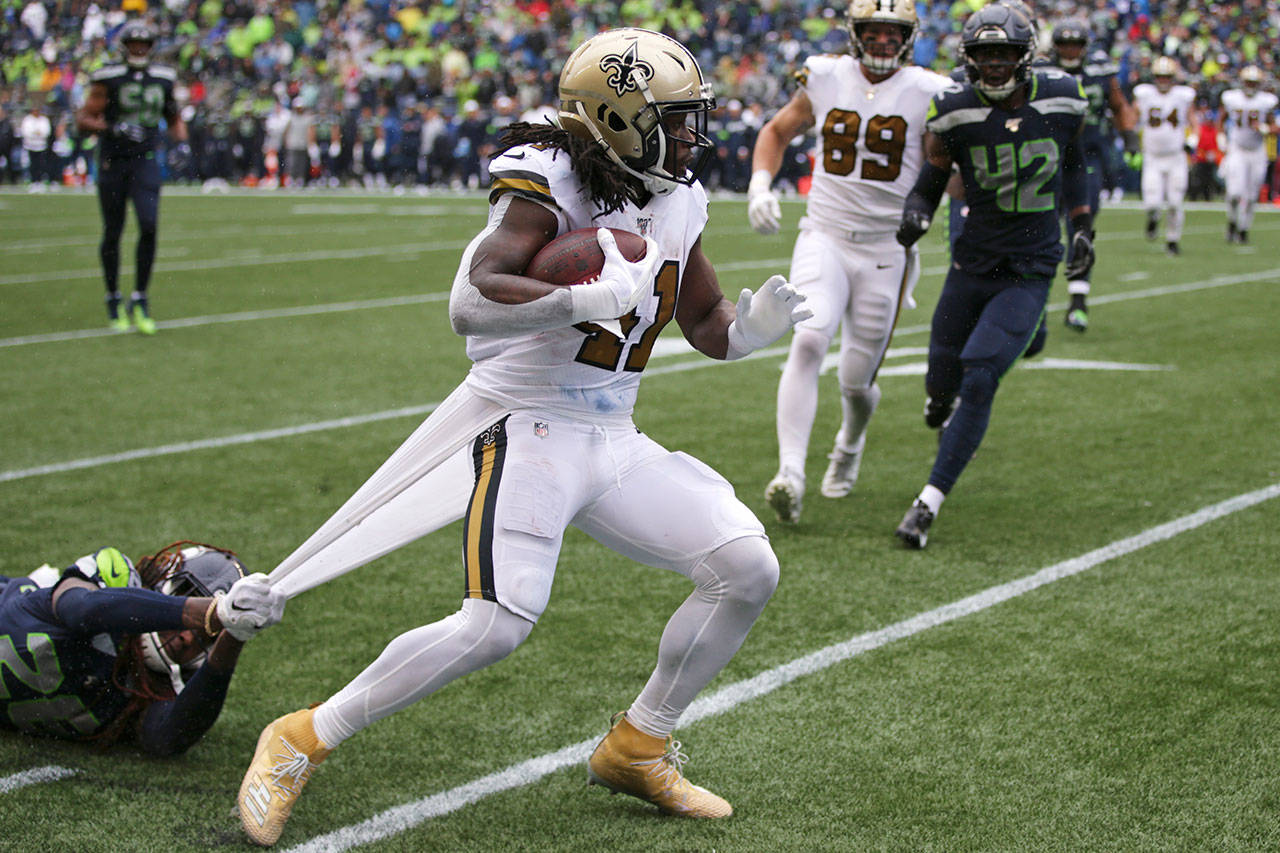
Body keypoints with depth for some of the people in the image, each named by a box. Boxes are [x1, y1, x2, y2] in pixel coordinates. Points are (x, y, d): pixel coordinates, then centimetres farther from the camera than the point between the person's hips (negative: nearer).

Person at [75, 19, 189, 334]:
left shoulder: (163, 79, 8)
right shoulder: (108, 79, -6)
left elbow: (174, 119, 22)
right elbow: (83, 120, -7)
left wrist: (181, 141, 3)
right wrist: (113, 128, -22)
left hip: (145, 162, 2)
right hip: (112, 163, -2)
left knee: (149, 226, -15)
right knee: (112, 233, 6)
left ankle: (139, 300, -5)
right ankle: (113, 300, 23)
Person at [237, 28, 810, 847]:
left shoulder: (680, 200, 8)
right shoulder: (552, 182, -16)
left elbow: (709, 326, 18)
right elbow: (471, 303, -30)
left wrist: (756, 324, -4)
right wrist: (591, 298, -38)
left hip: (613, 440, 8)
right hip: (527, 425, -8)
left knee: (748, 570, 0)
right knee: (498, 623, -22)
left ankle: (637, 747, 17)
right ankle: (303, 741, -5)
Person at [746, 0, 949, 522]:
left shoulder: (926, 96, -5)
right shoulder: (826, 79, 2)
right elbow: (777, 131, 18)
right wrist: (759, 187, 3)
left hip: (885, 252, 0)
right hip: (824, 239, 1)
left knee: (856, 381, 6)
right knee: (808, 341, -25)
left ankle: (850, 446, 42)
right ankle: (790, 474, -29)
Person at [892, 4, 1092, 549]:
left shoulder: (1061, 100, -4)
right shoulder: (956, 115, -9)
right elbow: (927, 184, 0)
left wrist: (1083, 227, 9)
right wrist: (914, 218, -22)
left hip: (1030, 274, -1)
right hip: (973, 263, 1)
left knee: (978, 381, -17)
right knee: (942, 382, 10)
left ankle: (930, 502, -13)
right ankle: (946, 413, 50)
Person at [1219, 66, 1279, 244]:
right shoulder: (1231, 99, -4)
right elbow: (1221, 118, 13)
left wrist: (1264, 129, -20)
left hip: (1257, 153, 1)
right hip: (1237, 151, -1)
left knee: (1250, 196, 7)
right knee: (1235, 193, -14)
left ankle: (1243, 229, 23)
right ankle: (1232, 223, 12)